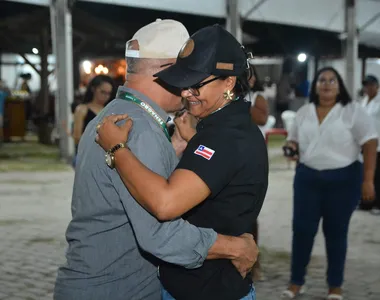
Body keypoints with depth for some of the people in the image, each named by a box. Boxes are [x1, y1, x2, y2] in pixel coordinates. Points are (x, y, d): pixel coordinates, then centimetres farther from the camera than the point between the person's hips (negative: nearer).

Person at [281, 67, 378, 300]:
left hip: (344, 179, -3)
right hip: (308, 177, 3)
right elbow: (294, 139, 19)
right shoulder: (304, 112, 7)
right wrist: (292, 148, -6)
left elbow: (370, 144, -8)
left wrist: (368, 180, -12)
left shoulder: (353, 111, -7)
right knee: (302, 229, 2)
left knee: (336, 232, 6)